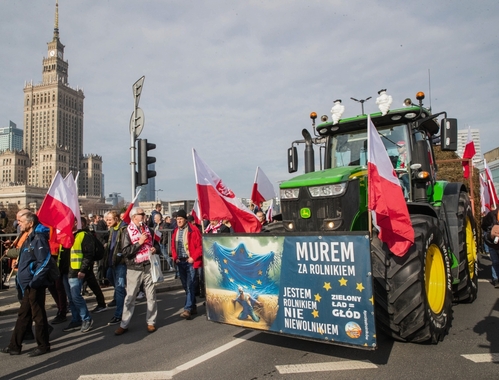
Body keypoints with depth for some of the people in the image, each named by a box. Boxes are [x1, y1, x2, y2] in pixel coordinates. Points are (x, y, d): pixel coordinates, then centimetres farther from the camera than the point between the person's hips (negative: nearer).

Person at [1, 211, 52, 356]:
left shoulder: (38, 239, -17)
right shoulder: (29, 239, 14)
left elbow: (45, 262, -23)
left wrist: (34, 280, -21)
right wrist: (20, 279, 16)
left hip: (34, 285, -10)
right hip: (28, 285, 10)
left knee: (38, 315, 2)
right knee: (23, 315, 17)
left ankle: (43, 346, 15)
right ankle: (15, 346, 28)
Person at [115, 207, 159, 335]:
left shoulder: (148, 230, 9)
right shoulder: (127, 232, -5)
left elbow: (156, 244, 18)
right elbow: (126, 252, -13)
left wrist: (155, 249, -3)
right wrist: (139, 242, -19)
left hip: (149, 266, 3)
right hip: (134, 268, -3)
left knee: (151, 296, 7)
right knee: (130, 297, 4)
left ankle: (151, 322, 19)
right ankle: (124, 325, 16)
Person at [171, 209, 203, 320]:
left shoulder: (193, 230, -9)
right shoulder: (175, 231, 10)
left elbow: (200, 246, -11)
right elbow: (173, 246, 17)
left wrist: (193, 257, -14)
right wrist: (175, 257, 4)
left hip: (190, 261, -6)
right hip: (180, 262, 7)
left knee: (190, 285, -7)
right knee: (185, 286, 13)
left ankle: (188, 309, -6)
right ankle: (193, 307, 25)